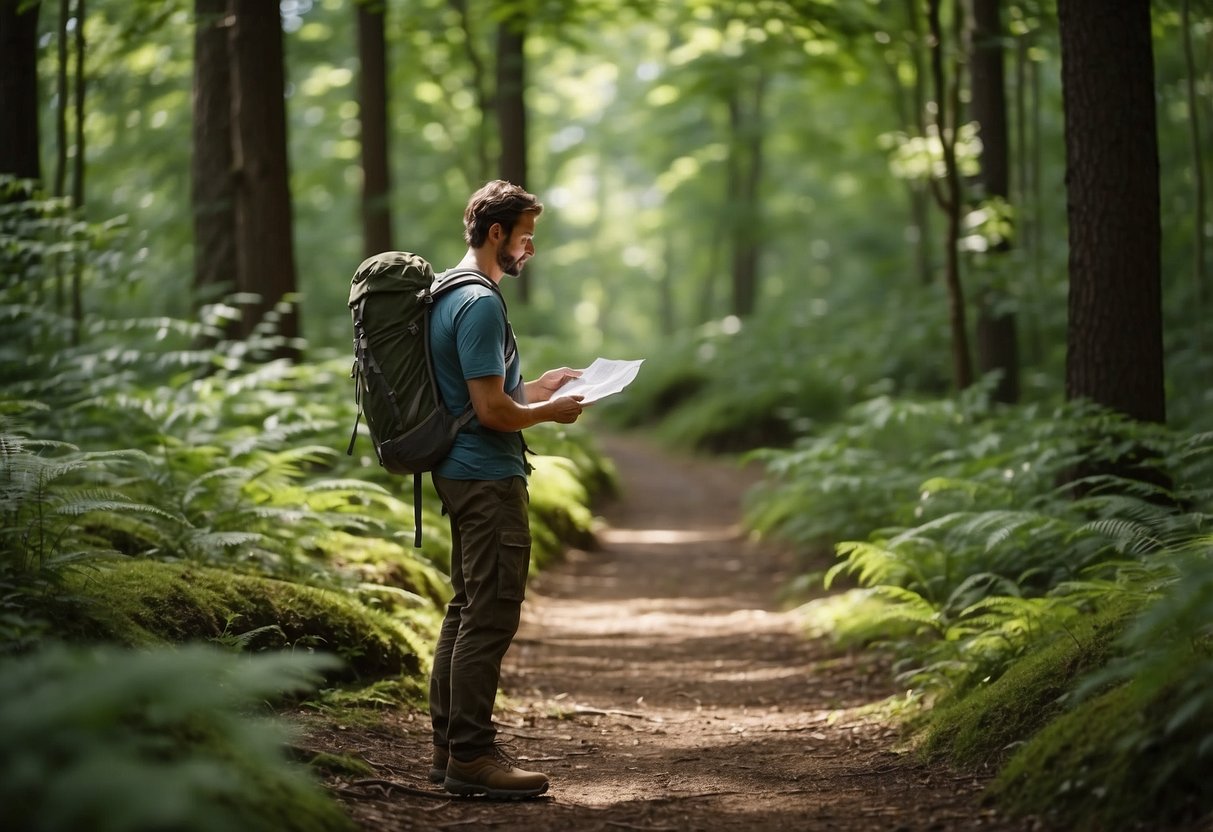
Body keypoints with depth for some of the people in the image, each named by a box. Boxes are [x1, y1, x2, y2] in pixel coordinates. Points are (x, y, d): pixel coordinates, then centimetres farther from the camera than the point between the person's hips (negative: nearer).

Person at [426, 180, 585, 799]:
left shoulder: (447, 294, 16)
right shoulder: (480, 303, -17)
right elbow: (492, 410, -21)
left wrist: (536, 387, 18)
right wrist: (552, 412, -6)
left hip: (464, 473, 11)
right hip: (488, 477, -11)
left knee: (467, 610, 14)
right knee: (490, 620, -7)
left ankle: (449, 744, 20)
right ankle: (470, 755, -4)